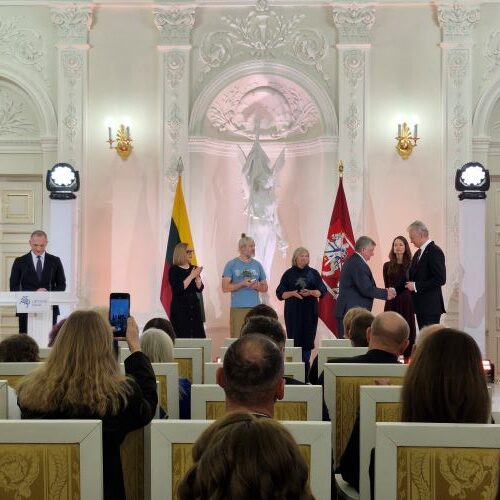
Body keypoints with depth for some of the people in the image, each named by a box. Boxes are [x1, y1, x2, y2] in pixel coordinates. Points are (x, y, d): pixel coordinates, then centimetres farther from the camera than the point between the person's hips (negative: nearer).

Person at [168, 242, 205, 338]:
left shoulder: (193, 268, 10)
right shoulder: (174, 270, -5)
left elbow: (199, 289, 6)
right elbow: (178, 289, -16)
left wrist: (197, 276, -9)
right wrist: (191, 276, -15)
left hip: (194, 306, 5)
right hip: (180, 308, -5)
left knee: (198, 336, 0)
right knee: (182, 337, -8)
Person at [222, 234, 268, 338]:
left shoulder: (257, 265, 12)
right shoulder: (231, 265, 1)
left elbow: (265, 288, 15)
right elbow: (225, 288, -5)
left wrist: (257, 286, -7)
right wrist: (242, 284, -16)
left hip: (255, 308, 3)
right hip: (238, 308, -3)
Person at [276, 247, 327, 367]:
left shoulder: (313, 273, 9)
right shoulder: (289, 274, 6)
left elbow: (322, 291, 4)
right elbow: (280, 293, 3)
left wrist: (310, 292, -14)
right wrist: (292, 293, -14)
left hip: (310, 311, 1)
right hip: (293, 311, -1)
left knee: (308, 338, -2)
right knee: (294, 338, -7)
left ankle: (305, 365, 4)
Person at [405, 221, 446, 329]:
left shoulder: (435, 252, -12)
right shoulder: (418, 253, 16)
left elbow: (440, 279, -20)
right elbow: (413, 276, 21)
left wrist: (416, 286, -18)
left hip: (430, 307, -9)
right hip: (420, 307, 9)